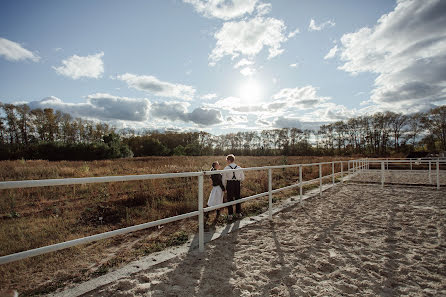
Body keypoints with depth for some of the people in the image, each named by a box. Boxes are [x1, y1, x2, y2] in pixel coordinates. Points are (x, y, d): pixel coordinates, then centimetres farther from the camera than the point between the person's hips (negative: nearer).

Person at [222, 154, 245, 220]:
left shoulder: (226, 168, -7)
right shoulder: (239, 168, 2)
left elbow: (224, 179, -2)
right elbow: (242, 178, 7)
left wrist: (224, 187, 12)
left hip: (229, 184, -3)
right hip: (237, 184, 3)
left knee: (230, 199, 8)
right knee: (237, 198, 16)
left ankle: (230, 215, 10)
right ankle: (238, 213, 27)